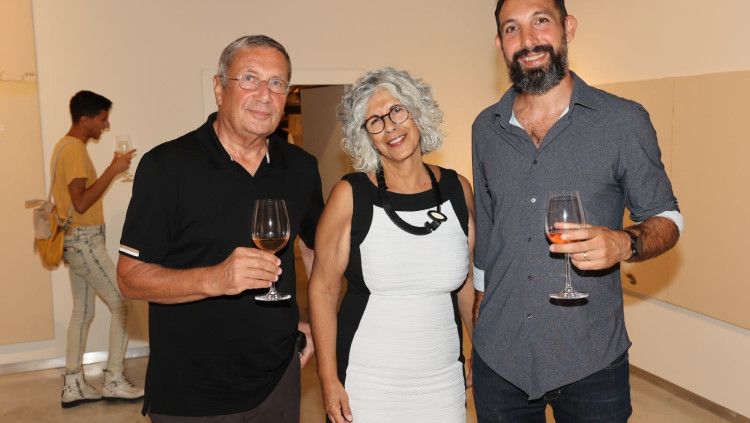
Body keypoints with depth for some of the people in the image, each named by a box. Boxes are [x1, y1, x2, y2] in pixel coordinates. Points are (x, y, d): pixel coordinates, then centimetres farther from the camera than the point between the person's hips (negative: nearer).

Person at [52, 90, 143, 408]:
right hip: (84, 241, -10)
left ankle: (73, 385, 18)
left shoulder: (66, 146, 15)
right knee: (121, 304, -4)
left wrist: (112, 169, 11)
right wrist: (113, 170, -22)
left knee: (83, 311, 12)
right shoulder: (74, 149, -16)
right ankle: (114, 381, 3)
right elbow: (81, 203, -24)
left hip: (76, 241, 10)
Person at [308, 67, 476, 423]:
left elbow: (468, 284, 10)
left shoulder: (458, 190, 1)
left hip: (444, 379, 3)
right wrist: (329, 381, -8)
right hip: (366, 385, -2)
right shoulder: (350, 195, -8)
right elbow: (322, 290, -5)